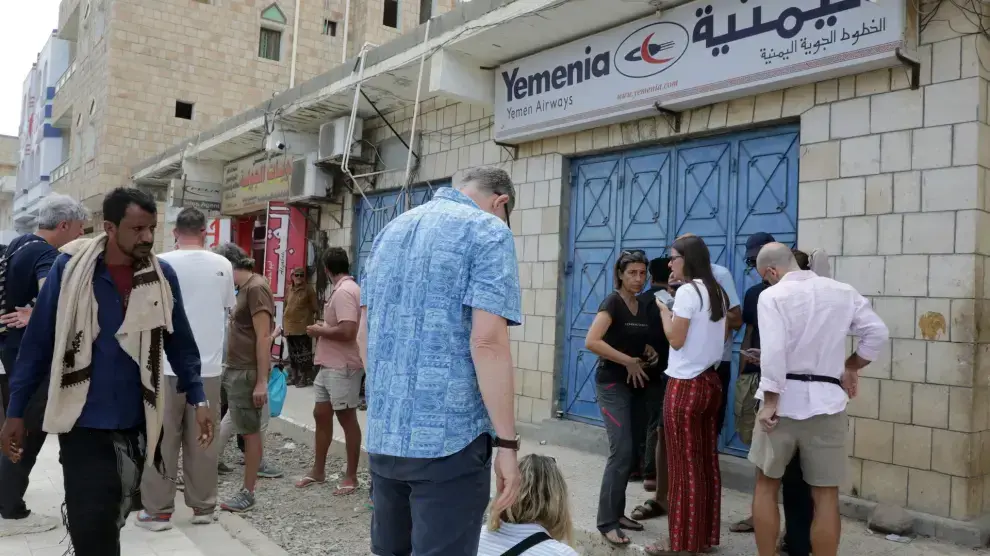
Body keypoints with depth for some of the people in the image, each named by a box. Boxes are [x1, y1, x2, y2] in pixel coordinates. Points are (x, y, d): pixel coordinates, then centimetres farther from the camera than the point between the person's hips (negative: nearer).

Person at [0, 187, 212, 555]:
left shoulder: (163, 275, -2)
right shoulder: (70, 266, -8)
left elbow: (180, 343, 5)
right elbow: (38, 342, -4)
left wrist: (197, 399, -2)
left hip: (135, 422, 3)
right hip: (83, 421, -2)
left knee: (111, 519, 19)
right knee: (91, 525, -4)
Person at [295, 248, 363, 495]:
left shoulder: (344, 292, -19)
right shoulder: (345, 289, 13)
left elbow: (347, 332, -28)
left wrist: (319, 331, -14)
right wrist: (324, 328, 7)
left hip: (342, 367, -10)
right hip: (329, 365, 10)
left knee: (347, 419, 1)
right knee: (321, 414, 15)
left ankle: (351, 477, 13)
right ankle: (318, 470, 27)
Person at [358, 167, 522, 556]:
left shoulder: (391, 230, 15)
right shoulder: (488, 231, -7)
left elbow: (364, 335, 16)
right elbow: (486, 341, -18)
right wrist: (507, 443, -13)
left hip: (383, 433, 7)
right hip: (449, 437, -7)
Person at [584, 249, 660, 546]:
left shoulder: (643, 306, 10)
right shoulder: (612, 302, -12)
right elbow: (591, 341, -24)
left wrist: (650, 352, 2)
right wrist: (629, 361, -20)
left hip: (635, 384, 8)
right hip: (612, 383, -8)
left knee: (633, 451, 10)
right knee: (621, 451, -12)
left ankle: (618, 512, 22)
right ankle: (606, 521, -3)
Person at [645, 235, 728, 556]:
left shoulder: (687, 291, -14)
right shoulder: (717, 292, 11)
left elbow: (676, 339, -15)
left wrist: (664, 310, -1)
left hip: (685, 385, -9)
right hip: (710, 382, 9)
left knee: (684, 466, -1)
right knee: (706, 463, 13)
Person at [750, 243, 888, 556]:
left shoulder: (772, 295, -7)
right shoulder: (842, 292, 6)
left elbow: (773, 351, -17)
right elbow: (877, 333, 4)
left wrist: (770, 401, -14)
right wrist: (851, 367, 16)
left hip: (784, 398, -2)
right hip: (826, 401, 3)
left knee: (766, 485, 13)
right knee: (826, 495, 8)